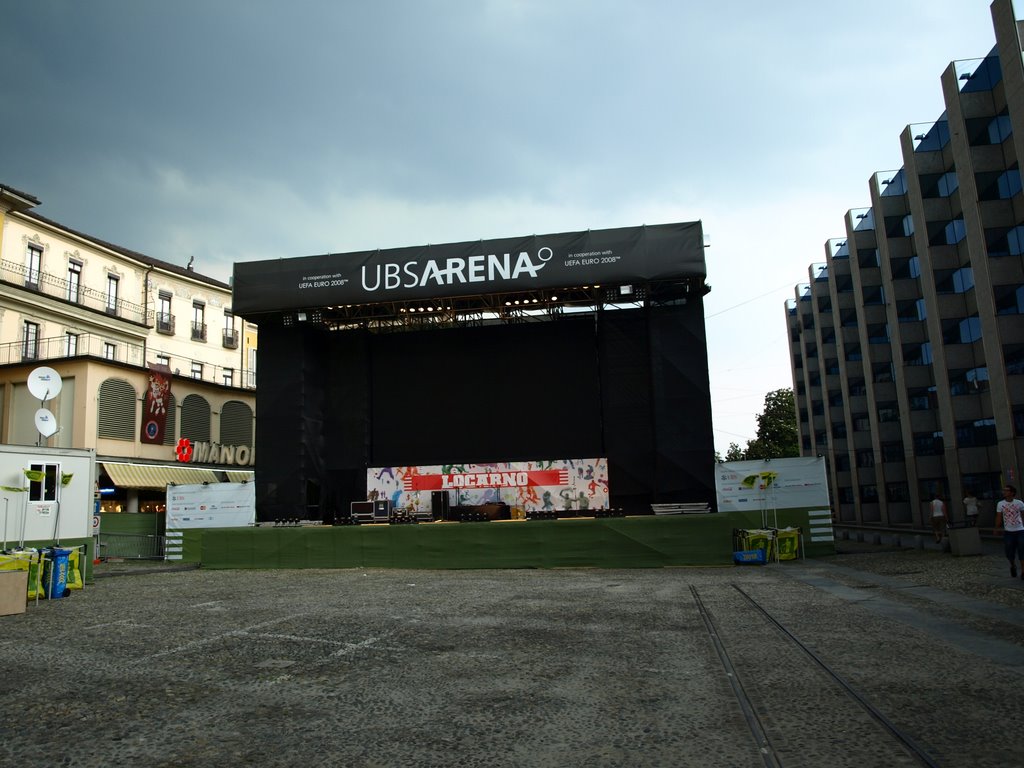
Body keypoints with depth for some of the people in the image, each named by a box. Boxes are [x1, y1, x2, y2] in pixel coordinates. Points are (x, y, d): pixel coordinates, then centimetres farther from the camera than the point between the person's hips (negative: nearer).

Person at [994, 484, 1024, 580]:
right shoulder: (1000, 504, -1)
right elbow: (999, 518, -1)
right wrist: (996, 528, -11)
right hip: (1008, 532, 1)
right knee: (1009, 553, 4)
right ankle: (1013, 566, 32)